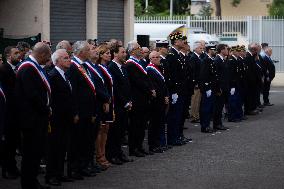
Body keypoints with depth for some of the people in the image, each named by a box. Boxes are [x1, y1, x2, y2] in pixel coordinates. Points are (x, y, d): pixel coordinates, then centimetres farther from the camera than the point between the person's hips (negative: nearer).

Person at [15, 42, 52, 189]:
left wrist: (47, 108, 7)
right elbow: (32, 94, -24)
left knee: (37, 151, 16)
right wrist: (45, 109, -13)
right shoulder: (28, 68, -19)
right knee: (31, 152, -2)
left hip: (40, 117, 10)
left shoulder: (34, 67, 13)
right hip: (32, 118, -10)